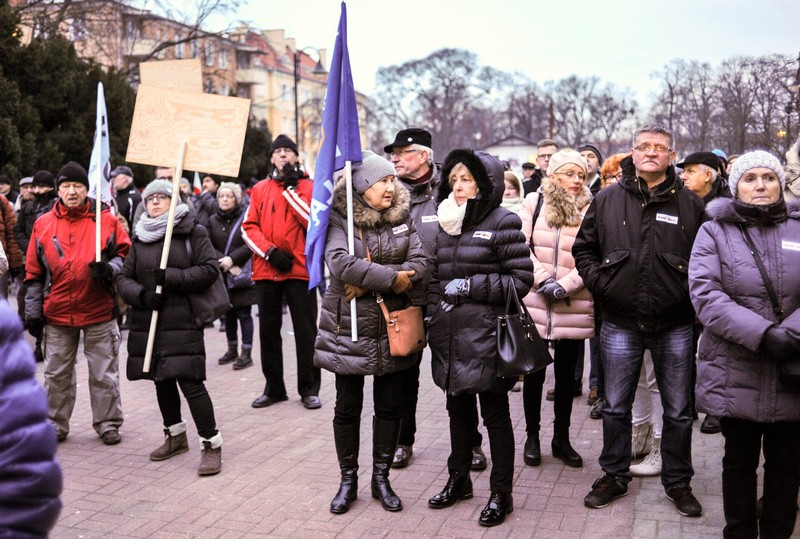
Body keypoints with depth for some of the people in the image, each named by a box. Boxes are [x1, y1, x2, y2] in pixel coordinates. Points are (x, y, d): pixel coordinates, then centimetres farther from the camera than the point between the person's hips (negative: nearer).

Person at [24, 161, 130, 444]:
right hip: (57, 314, 2)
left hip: (100, 312, -2)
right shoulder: (43, 224, 4)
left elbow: (126, 255, 4)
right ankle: (56, 424, 27)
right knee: (57, 373, 12)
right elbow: (34, 273, 7)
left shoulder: (106, 220, -2)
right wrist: (33, 311, 5)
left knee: (104, 373, 7)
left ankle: (108, 423, 20)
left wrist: (109, 268, -17)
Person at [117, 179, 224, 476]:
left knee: (190, 382, -12)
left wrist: (170, 277, -18)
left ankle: (211, 443, -2)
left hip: (182, 321, -6)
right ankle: (175, 435, 35)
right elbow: (124, 277, 10)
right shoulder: (140, 238, 12)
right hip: (148, 322, 6)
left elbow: (210, 269, -10)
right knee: (161, 380, 16)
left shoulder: (192, 232, -2)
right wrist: (141, 294, -11)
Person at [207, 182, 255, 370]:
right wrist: (224, 262, -13)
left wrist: (232, 259, -18)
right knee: (228, 313, 14)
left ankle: (246, 353, 2)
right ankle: (232, 349, 26)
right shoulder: (212, 221, 7)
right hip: (222, 275, 5)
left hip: (242, 275, -4)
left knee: (244, 313, -3)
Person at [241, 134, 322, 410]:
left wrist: (291, 188, -11)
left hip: (300, 269, -3)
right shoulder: (260, 189, 10)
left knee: (306, 331, 2)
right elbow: (248, 227, 4)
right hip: (265, 271, 3)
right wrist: (270, 251, -10)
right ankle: (274, 388, 20)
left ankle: (309, 389, 12)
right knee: (268, 331, 9)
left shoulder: (308, 186, 4)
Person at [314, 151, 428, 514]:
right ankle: (348, 480, 25)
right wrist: (392, 277, -23)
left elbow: (420, 262, -9)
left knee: (389, 407, 11)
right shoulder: (339, 218, -9)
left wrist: (368, 281, -20)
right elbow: (341, 263, -26)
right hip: (350, 327, -3)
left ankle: (381, 478, 27)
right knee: (347, 408, 8)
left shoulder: (401, 217, 3)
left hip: (392, 328, 4)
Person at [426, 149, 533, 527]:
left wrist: (471, 285, -16)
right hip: (449, 339, 6)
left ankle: (500, 493, 19)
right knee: (459, 410, 19)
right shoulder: (444, 223, 12)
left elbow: (521, 280, -12)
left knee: (495, 414, 6)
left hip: (486, 337, -6)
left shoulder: (503, 223, -8)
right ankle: (458, 479, 35)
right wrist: (433, 317, 9)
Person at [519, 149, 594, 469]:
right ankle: (532, 436, 23)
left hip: (573, 307, 0)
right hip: (534, 302, 0)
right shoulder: (533, 203, 2)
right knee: (534, 372, 8)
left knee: (566, 373, 11)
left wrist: (565, 285, -16)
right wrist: (542, 279, -13)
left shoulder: (591, 210, 1)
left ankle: (562, 438, 25)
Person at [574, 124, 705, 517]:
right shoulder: (607, 200, 2)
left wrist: (689, 293, -4)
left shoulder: (690, 204, 1)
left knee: (678, 410, 10)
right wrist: (598, 282, -1)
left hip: (674, 326, 0)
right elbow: (583, 247, 10)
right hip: (620, 324, 1)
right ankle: (615, 476, 29)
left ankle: (678, 482, 27)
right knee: (615, 406, 11)